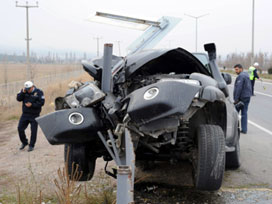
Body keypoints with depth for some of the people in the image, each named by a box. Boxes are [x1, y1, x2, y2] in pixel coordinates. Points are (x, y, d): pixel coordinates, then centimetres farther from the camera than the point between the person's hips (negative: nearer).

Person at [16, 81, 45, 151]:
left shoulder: (39, 92, -7)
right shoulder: (23, 91, 3)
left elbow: (41, 102, -13)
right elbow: (18, 99, -6)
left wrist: (32, 105, -21)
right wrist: (23, 92, -20)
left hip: (34, 115, -3)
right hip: (25, 114, 3)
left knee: (33, 131, 0)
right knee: (20, 128, 0)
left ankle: (31, 146, 14)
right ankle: (24, 142, 22)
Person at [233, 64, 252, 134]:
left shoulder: (240, 76, -14)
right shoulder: (247, 75, 16)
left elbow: (238, 88, -20)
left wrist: (236, 99, -19)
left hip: (241, 97, -9)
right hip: (247, 97, 9)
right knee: (244, 113, 9)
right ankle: (244, 129, 8)